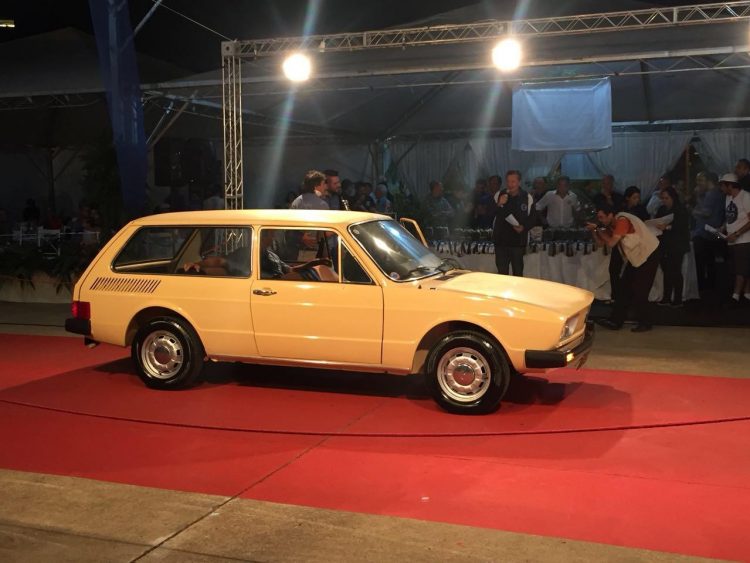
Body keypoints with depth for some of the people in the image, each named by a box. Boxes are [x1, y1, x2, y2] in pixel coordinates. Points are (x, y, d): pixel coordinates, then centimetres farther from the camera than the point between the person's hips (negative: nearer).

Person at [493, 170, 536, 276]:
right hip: (501, 240, 1)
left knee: (518, 272, 5)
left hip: (519, 241, -1)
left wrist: (524, 227, -13)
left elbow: (533, 218, 4)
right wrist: (499, 205, -18)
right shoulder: (500, 195, 3)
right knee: (502, 272, 4)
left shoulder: (527, 198, -2)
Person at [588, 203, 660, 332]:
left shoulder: (622, 221, -25)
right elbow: (601, 242, 3)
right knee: (624, 288, 8)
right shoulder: (611, 225, 2)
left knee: (639, 291, -6)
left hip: (648, 254, -9)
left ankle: (645, 323, 7)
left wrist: (599, 230, -16)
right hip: (635, 256, 9)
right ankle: (615, 321, 13)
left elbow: (611, 243, -29)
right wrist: (594, 230, -12)